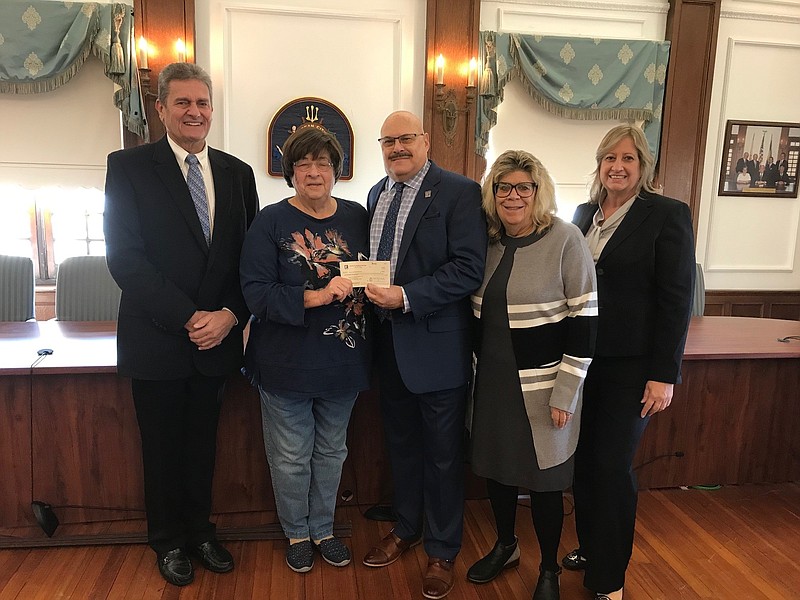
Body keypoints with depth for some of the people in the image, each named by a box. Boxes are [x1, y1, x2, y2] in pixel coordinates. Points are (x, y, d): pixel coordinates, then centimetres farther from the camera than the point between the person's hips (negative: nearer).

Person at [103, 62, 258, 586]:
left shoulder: (237, 172, 6)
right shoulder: (129, 167, -5)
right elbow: (124, 256, -12)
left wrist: (230, 315, -10)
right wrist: (188, 318, -17)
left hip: (217, 337, 3)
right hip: (157, 340, -3)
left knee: (203, 444, 17)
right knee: (163, 447, 13)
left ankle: (201, 532, 37)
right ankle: (169, 541, 34)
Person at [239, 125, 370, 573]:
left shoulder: (357, 216, 2)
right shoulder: (271, 222, -9)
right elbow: (257, 293, -16)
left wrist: (364, 289, -12)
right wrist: (317, 297, -27)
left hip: (342, 359, 4)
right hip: (287, 362, -3)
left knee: (331, 452, 19)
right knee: (291, 457, 12)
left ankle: (323, 528, 41)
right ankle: (297, 533, 37)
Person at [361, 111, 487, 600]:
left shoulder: (459, 192, -12)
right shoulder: (377, 193, 11)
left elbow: (469, 269, -19)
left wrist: (406, 297, -24)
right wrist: (363, 285, -2)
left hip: (437, 344, -6)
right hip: (389, 342, 7)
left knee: (442, 454, 10)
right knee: (402, 443, 21)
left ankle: (442, 551, 30)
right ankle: (406, 529, 43)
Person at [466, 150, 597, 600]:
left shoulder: (566, 239, -12)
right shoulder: (487, 242, 4)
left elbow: (585, 319, -13)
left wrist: (566, 394, -15)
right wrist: (483, 362, 12)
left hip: (543, 385, -5)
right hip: (493, 380, 5)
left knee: (544, 479, 8)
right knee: (496, 466, 17)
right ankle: (505, 546, 43)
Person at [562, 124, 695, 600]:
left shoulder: (667, 215, -7)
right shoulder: (584, 213, 9)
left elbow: (677, 299, -10)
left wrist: (664, 375, -13)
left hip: (631, 364, -5)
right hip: (584, 359, 5)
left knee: (611, 463, 0)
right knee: (584, 458, 11)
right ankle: (590, 548, 33)